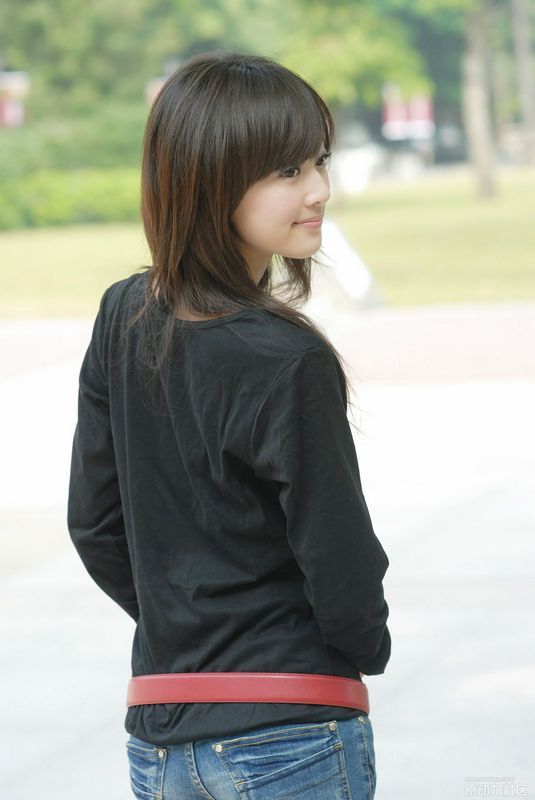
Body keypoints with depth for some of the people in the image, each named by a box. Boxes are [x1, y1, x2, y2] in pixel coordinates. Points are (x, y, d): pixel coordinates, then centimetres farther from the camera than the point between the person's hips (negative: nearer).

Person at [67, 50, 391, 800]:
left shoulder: (121, 318, 1)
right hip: (290, 737, -7)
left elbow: (94, 526, 9)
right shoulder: (288, 363, -19)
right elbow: (342, 570, -13)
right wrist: (367, 648, 7)